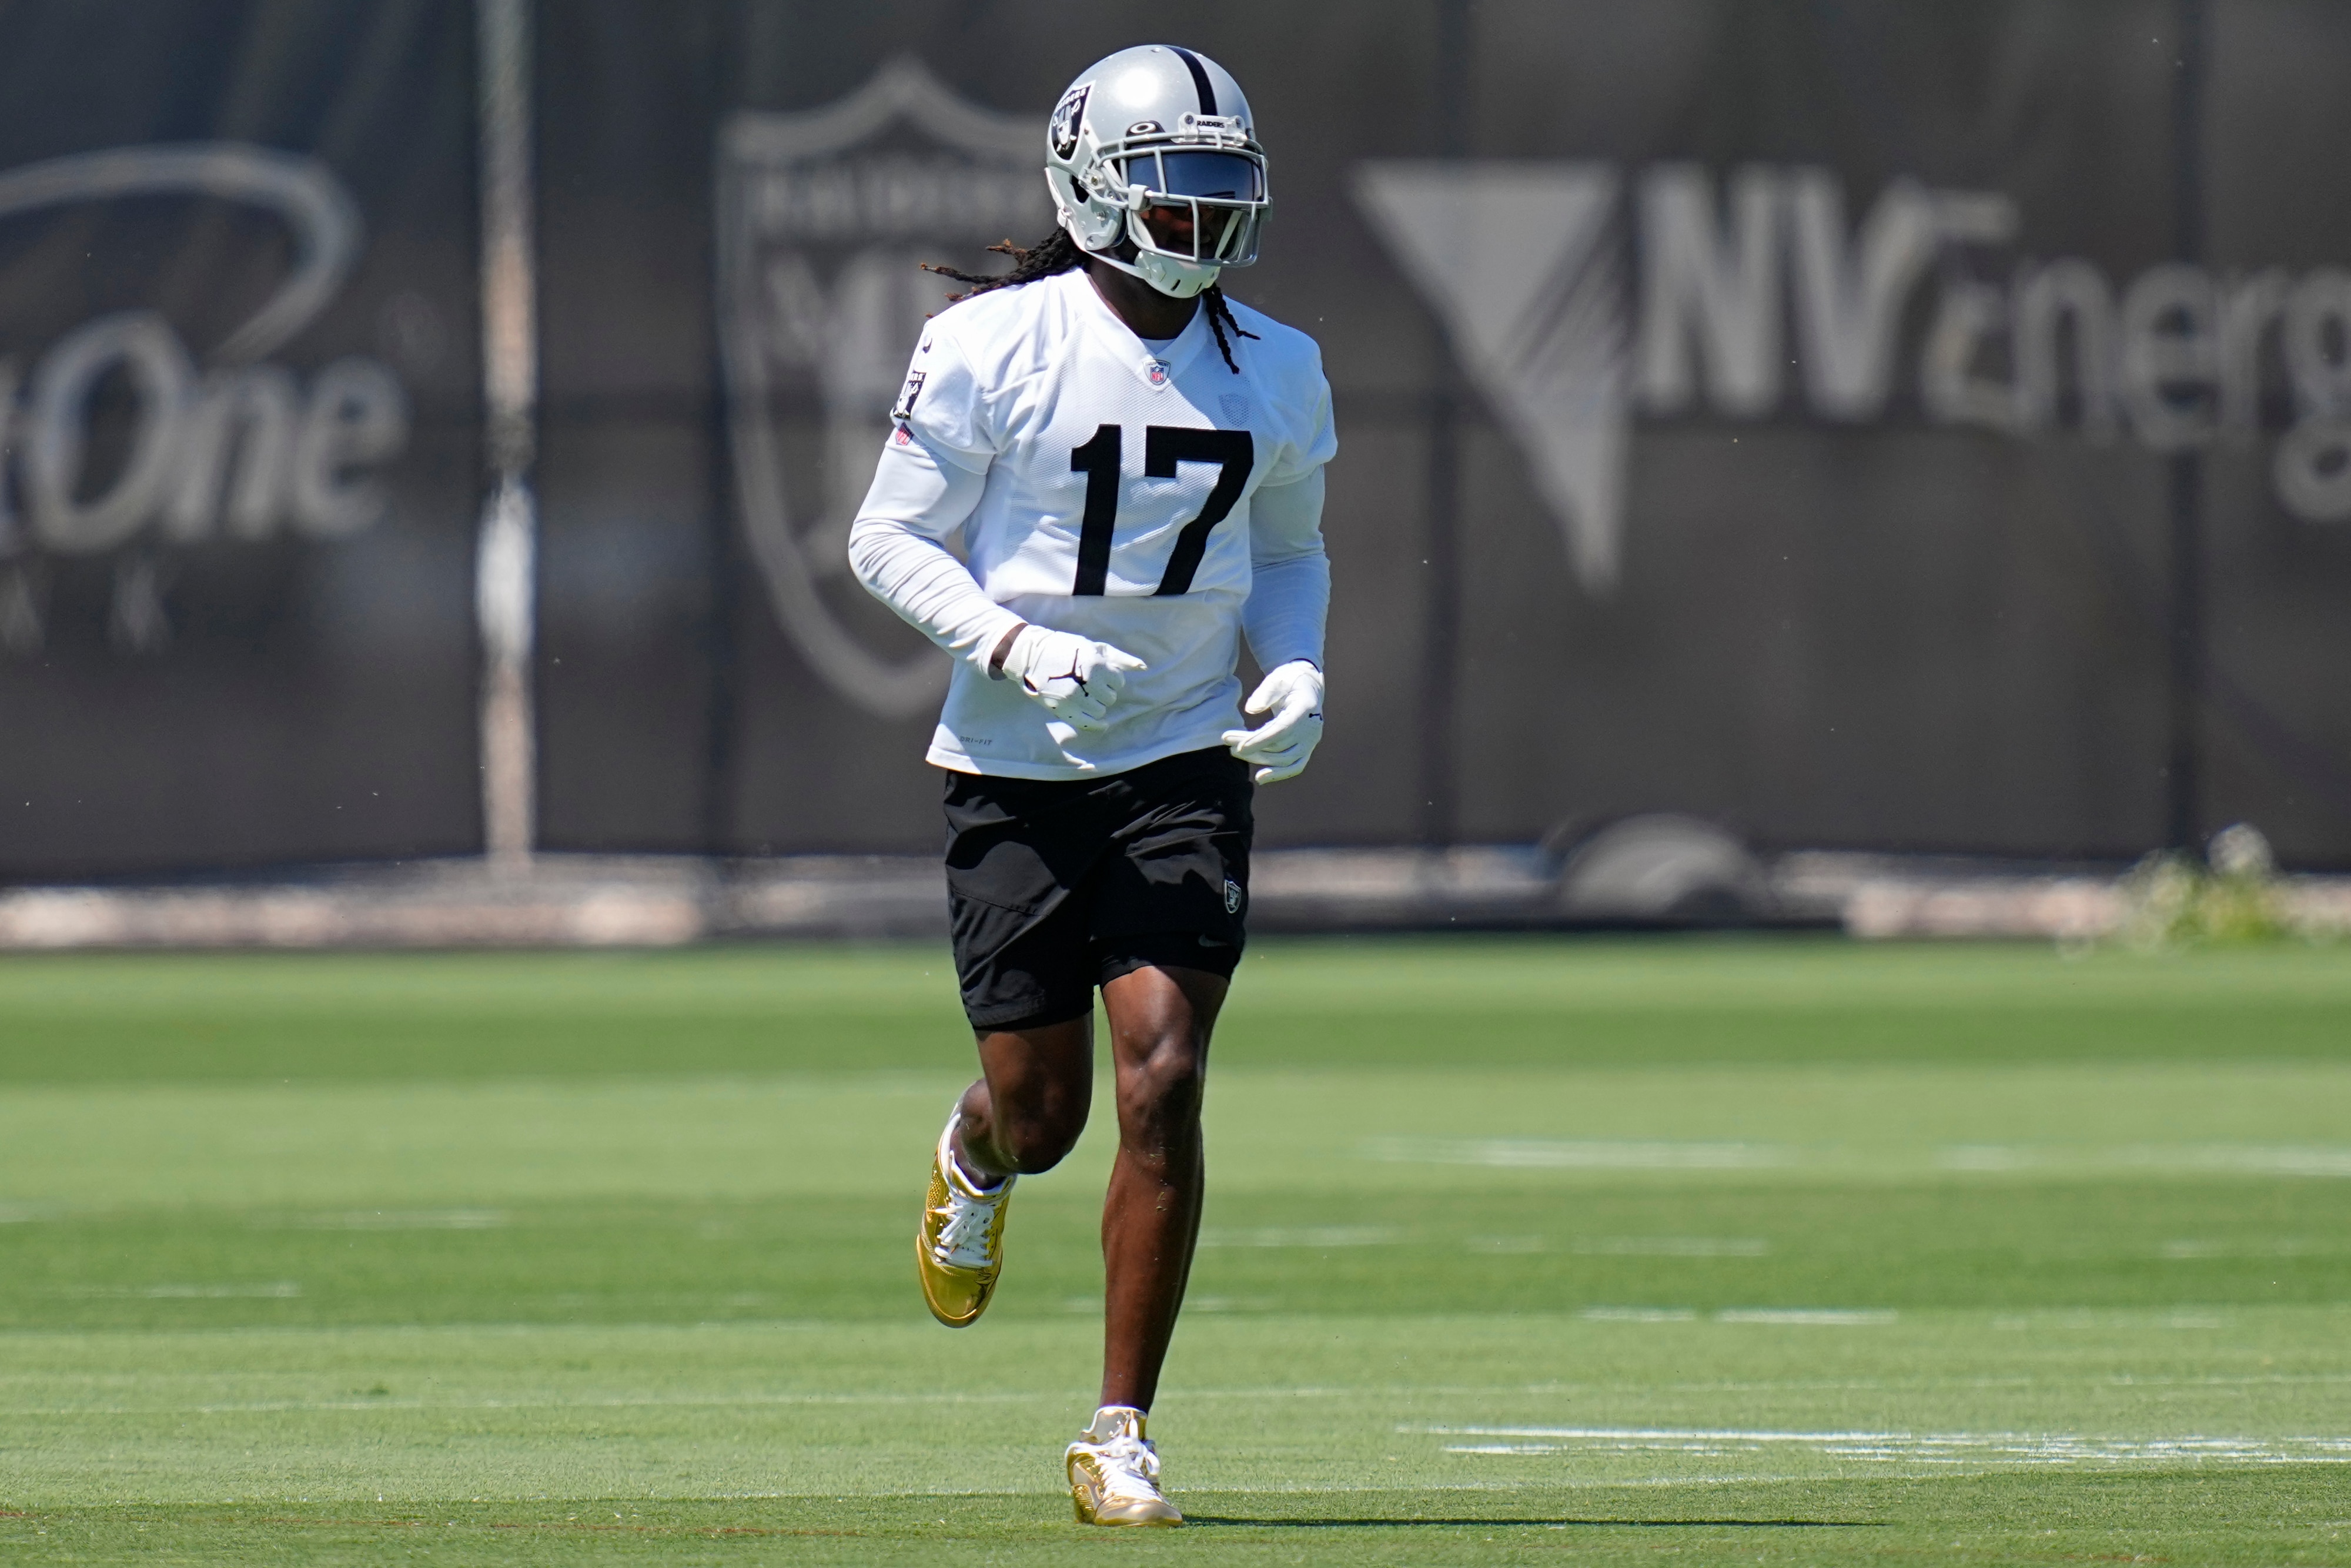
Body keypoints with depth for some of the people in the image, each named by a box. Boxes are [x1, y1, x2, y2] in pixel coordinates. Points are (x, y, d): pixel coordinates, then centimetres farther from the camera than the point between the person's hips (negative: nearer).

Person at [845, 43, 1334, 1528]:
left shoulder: (1276, 372, 4)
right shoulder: (992, 346, -9)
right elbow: (889, 537, -5)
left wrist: (1297, 673, -1)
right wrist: (1018, 646, -21)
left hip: (1185, 764, 2)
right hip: (1019, 771, -2)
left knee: (1162, 1085, -12)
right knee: (1041, 1111, 3)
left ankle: (1123, 1433, -3)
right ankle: (978, 1158, 45)